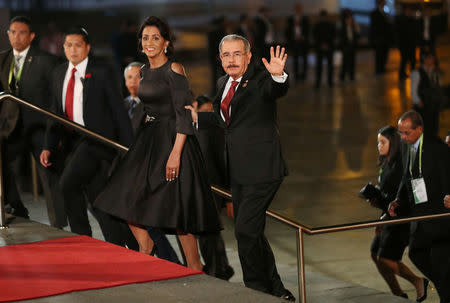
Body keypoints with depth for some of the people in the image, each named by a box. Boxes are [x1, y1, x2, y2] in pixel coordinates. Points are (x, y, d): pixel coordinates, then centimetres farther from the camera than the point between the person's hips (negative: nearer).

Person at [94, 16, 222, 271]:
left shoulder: (174, 69, -12)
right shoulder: (146, 71, 12)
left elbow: (184, 114, -17)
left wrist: (176, 153, -24)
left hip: (172, 140, -8)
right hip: (149, 140, 8)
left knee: (176, 206, -6)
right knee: (127, 198, 5)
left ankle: (195, 267, 5)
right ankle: (145, 248, 25)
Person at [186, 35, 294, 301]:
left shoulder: (260, 78, -11)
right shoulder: (223, 83, 13)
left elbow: (276, 90, -34)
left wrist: (278, 75, -54)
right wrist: (197, 117, 23)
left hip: (261, 169, -9)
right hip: (239, 170, 9)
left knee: (246, 231, -11)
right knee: (250, 232, 15)